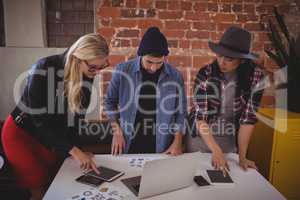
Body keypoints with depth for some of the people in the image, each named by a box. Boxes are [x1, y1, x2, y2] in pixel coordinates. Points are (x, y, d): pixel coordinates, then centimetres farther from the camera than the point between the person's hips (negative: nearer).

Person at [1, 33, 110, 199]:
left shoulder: (88, 73, -13)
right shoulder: (44, 69, -28)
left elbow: (76, 114, -6)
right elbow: (39, 120, -27)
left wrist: (75, 151, -7)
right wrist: (73, 150, -29)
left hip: (52, 135, 5)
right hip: (22, 132, -4)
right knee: (38, 184, -7)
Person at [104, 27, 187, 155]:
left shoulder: (175, 76, -7)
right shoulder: (122, 71, -10)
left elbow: (180, 111, 2)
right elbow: (110, 102, 3)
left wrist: (177, 142, -3)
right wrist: (117, 131, -3)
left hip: (161, 147, 1)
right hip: (128, 145, 0)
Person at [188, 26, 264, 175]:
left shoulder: (256, 77, -15)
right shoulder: (205, 74, -18)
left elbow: (248, 117, -14)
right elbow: (200, 116, -21)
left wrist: (242, 156, -15)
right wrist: (216, 151, -28)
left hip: (231, 141, 1)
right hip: (201, 138, -1)